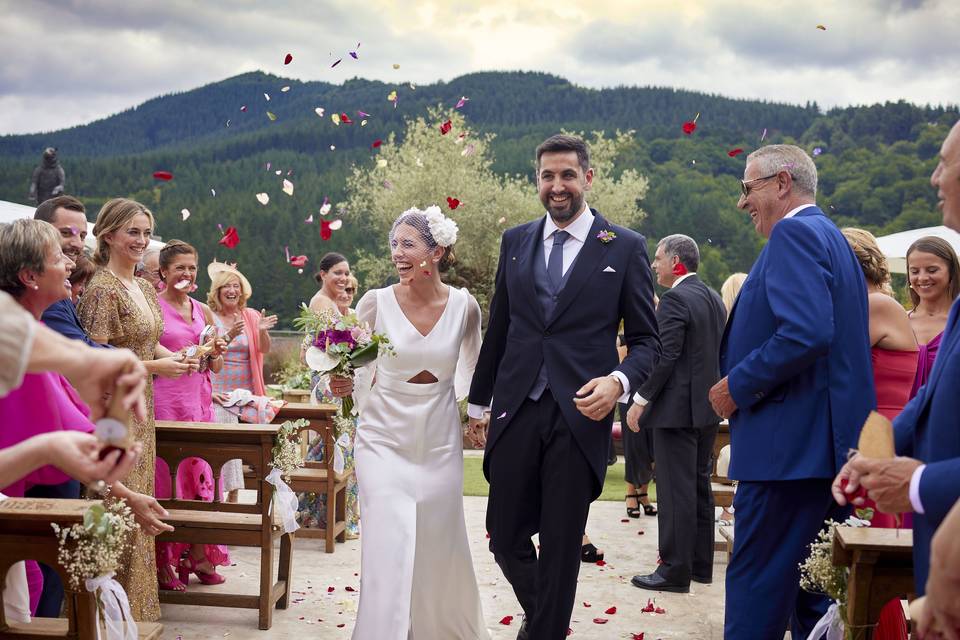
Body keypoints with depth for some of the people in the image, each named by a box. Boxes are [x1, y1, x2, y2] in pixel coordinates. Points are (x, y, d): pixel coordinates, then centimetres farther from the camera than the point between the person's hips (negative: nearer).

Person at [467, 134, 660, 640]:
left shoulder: (625, 247, 0)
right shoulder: (515, 241, 10)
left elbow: (645, 339, 1)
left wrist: (620, 382, -18)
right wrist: (478, 400, 17)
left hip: (580, 414, -3)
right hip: (516, 410, 3)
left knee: (561, 544, 5)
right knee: (505, 538, 9)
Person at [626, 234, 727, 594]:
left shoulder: (675, 299, -15)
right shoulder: (714, 298, 13)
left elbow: (665, 357, -21)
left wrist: (640, 401, -15)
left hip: (677, 409, -9)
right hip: (708, 408, 9)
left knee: (675, 491, -5)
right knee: (700, 485, 15)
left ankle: (675, 571, -1)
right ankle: (701, 564, 22)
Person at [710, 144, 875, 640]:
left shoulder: (794, 233, -10)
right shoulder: (832, 238, 22)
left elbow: (807, 333, -25)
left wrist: (737, 385, -15)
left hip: (789, 445, -11)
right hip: (832, 447, 11)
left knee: (755, 590, -5)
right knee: (815, 592, 15)